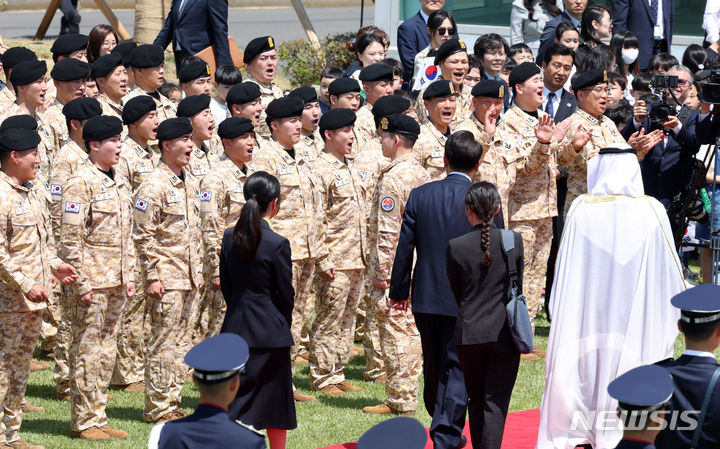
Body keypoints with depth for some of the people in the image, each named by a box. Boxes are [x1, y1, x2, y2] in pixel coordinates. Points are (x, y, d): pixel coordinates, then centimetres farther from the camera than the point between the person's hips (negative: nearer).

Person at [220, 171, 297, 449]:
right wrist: (284, 324, 10)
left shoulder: (230, 237, 1)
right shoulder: (277, 244, -14)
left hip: (236, 326, 5)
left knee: (238, 398, 9)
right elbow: (286, 293, -7)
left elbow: (226, 285, 8)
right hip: (270, 331, -5)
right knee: (275, 397, 10)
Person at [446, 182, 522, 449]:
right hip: (504, 333, -1)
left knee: (476, 400, 16)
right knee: (496, 402, 0)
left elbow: (455, 292, 3)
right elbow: (518, 284, 6)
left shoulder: (455, 247, -8)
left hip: (469, 334, 1)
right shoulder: (514, 241, -7)